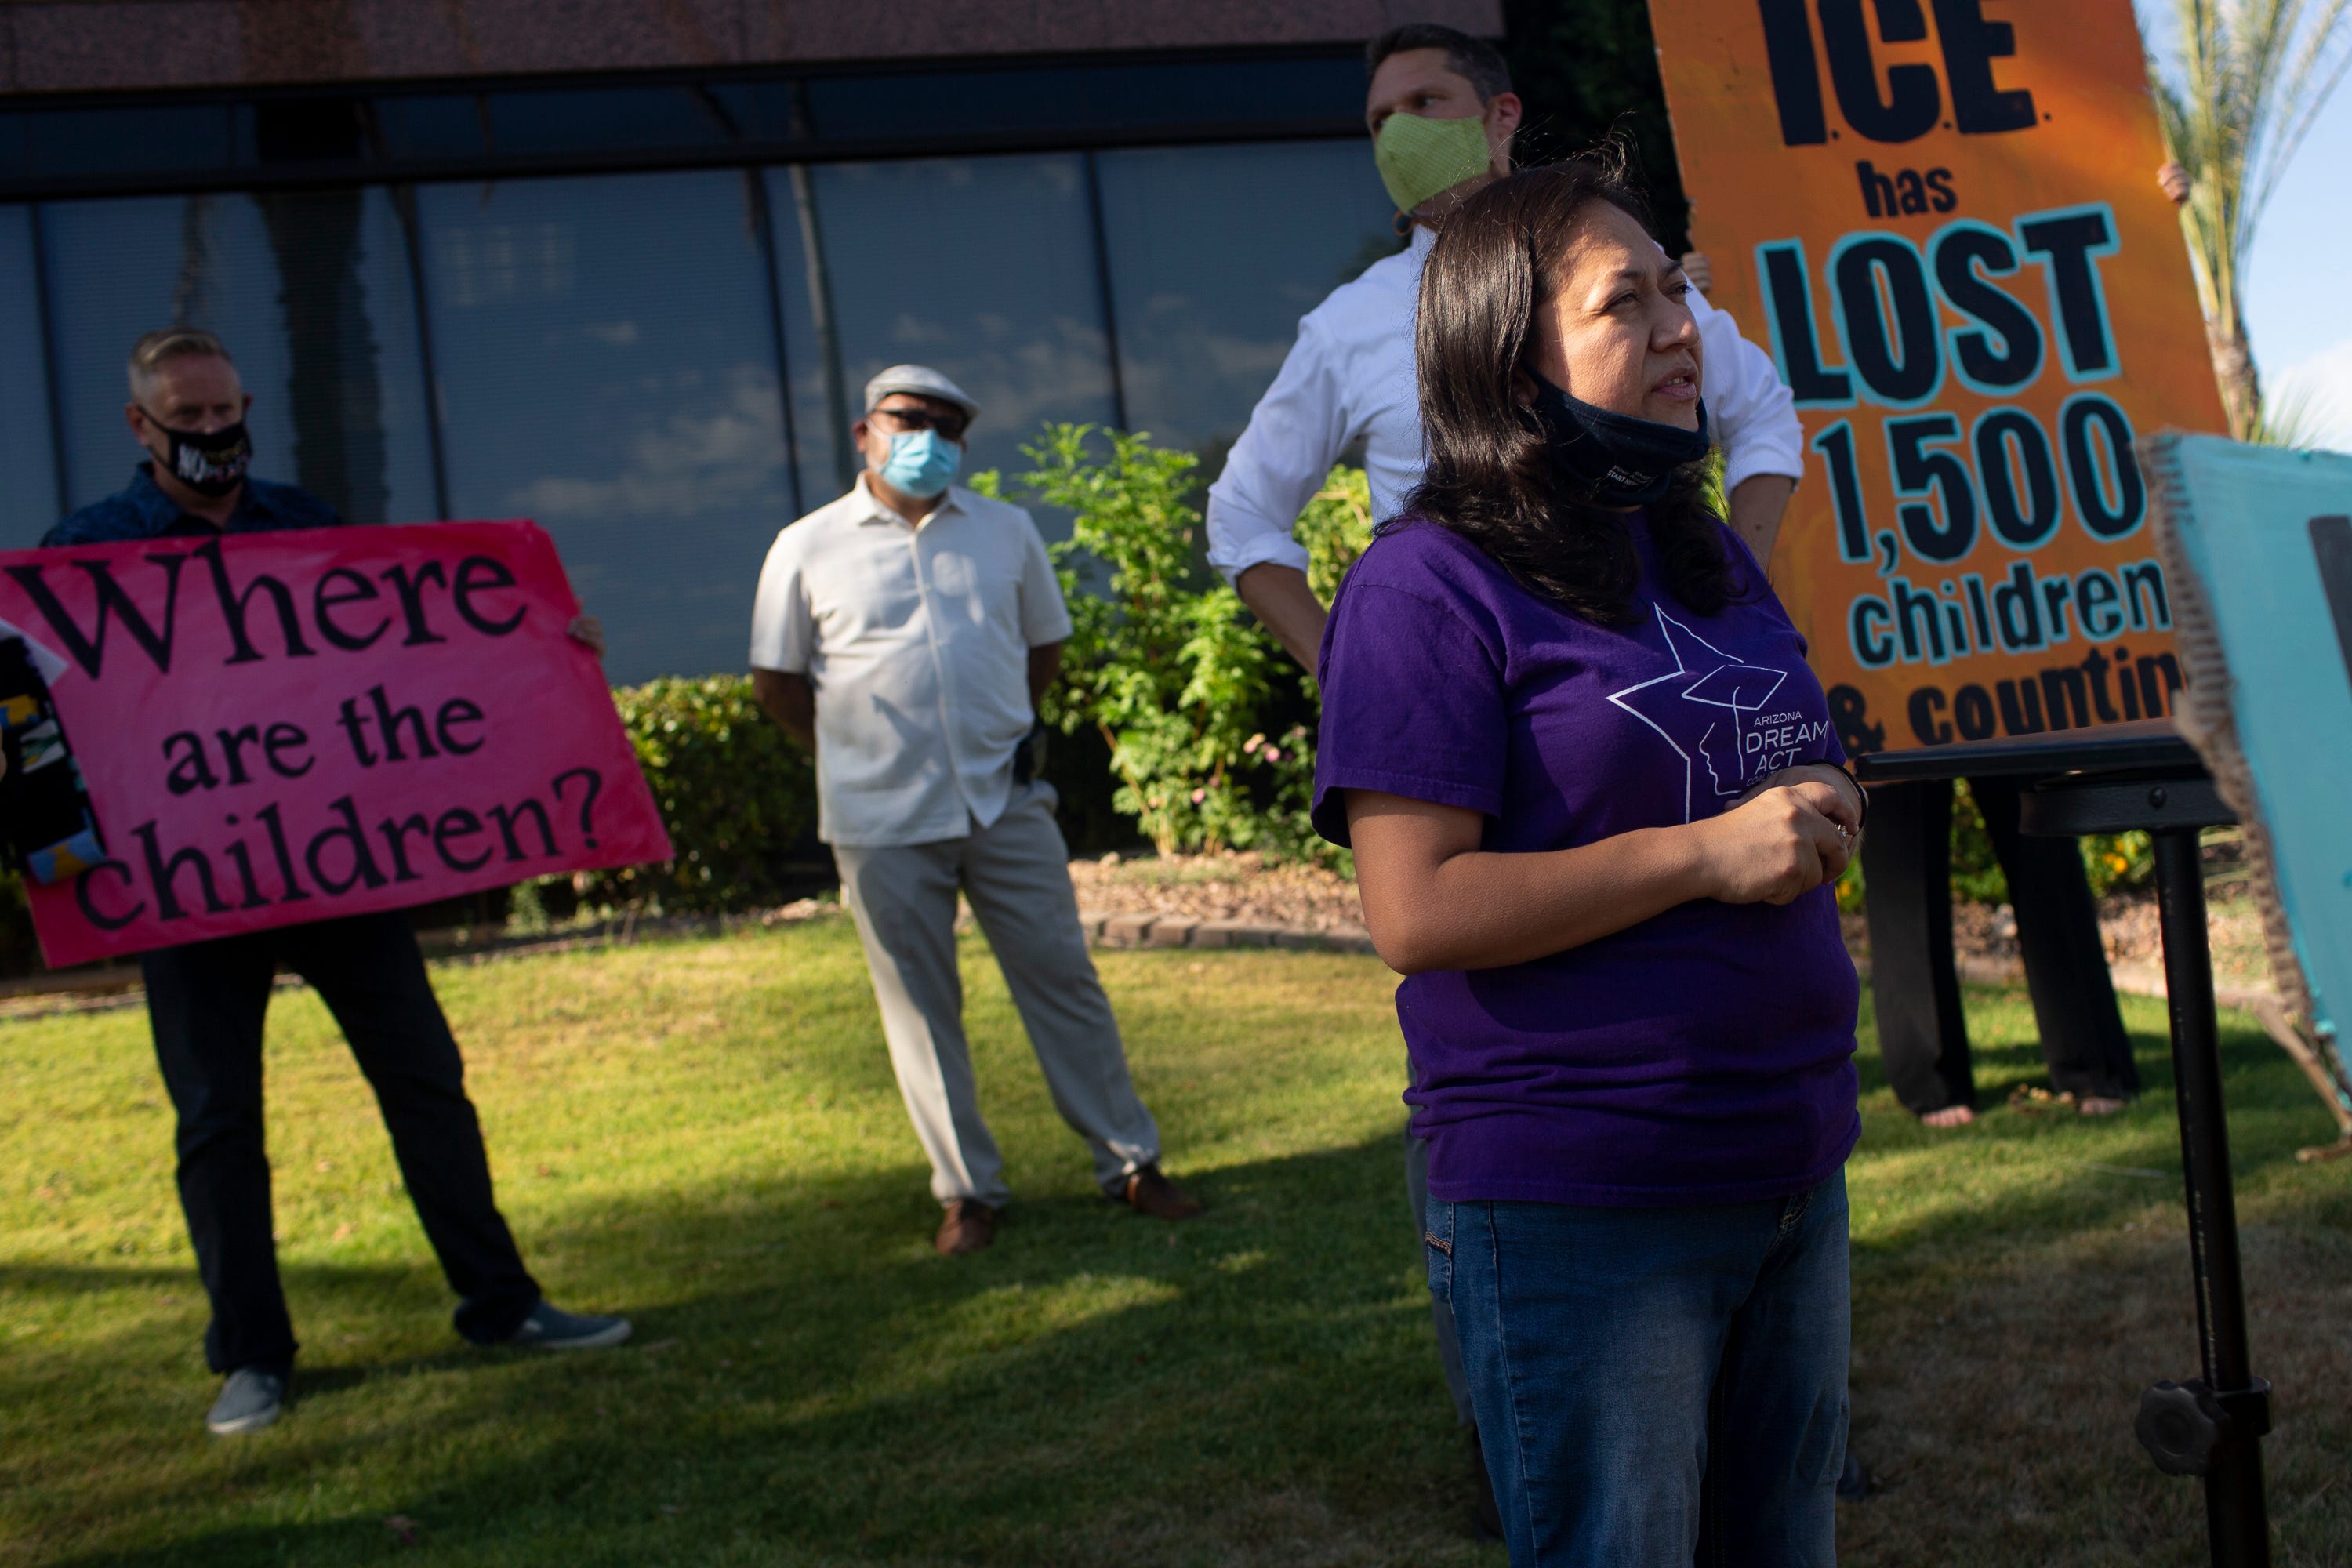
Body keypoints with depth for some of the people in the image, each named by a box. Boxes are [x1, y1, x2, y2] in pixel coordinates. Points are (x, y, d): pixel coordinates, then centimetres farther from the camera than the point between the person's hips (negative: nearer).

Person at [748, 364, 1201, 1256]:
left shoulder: (1007, 531, 7)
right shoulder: (807, 548, 0)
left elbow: (1044, 647, 18)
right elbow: (776, 681, 5)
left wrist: (995, 738, 11)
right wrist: (862, 757, 5)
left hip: (1006, 804, 2)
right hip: (880, 821, -1)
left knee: (1064, 981, 5)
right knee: (921, 1008, 5)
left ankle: (1131, 1163, 15)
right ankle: (967, 1192, 16)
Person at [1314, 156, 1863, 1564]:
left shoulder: (1714, 558, 13)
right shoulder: (1432, 584, -12)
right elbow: (1418, 913, -19)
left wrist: (1820, 825, 1)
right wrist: (1703, 853, -21)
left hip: (1794, 1171, 8)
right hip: (1578, 1209, -7)